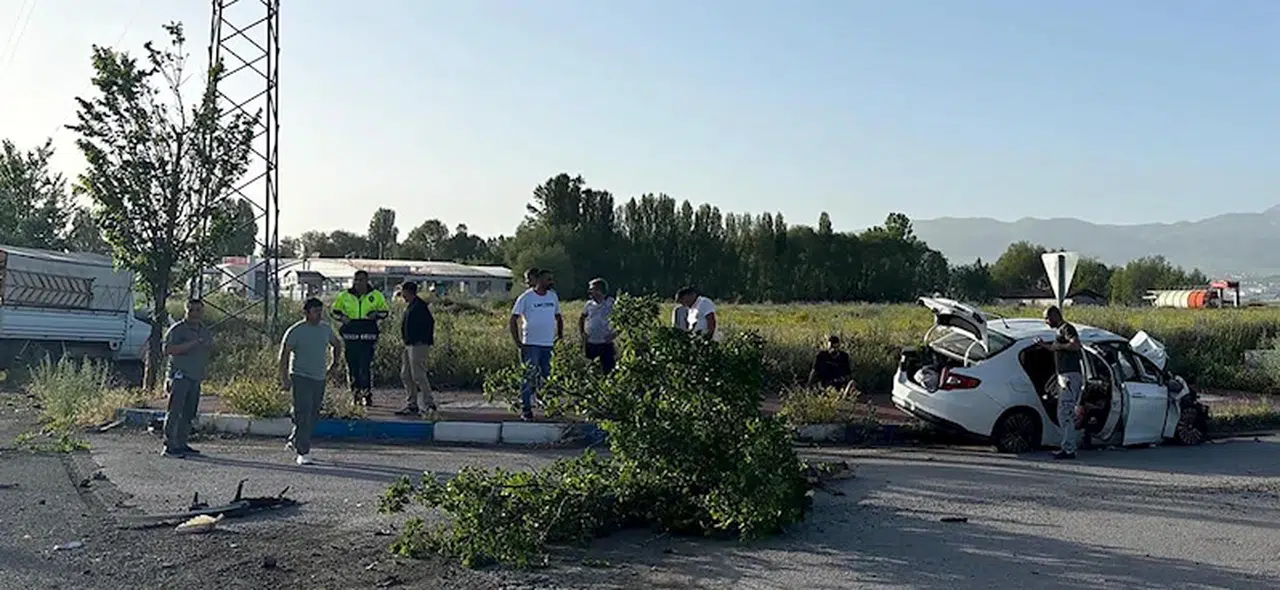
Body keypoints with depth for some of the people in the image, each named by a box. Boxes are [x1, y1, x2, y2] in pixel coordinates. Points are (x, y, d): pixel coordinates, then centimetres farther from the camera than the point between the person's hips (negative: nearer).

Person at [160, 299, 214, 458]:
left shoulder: (206, 331, 16)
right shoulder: (177, 329, -5)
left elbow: (209, 351, 28)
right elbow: (167, 349, -17)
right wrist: (191, 344, -23)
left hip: (196, 378, 7)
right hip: (180, 375, -7)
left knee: (189, 413, 8)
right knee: (174, 411, -9)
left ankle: (181, 444, 14)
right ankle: (169, 446, -9)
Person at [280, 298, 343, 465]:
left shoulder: (326, 329, 10)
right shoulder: (296, 331, -8)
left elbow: (337, 344, 29)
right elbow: (284, 355, -8)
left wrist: (335, 362, 16)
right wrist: (285, 379, -13)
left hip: (319, 378, 6)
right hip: (301, 377, -6)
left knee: (313, 416, 10)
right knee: (303, 416, -11)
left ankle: (294, 441, 30)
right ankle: (303, 453, -7)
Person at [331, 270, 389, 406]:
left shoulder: (376, 295, 7)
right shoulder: (344, 296, 9)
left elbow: (385, 311, 15)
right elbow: (335, 311, 19)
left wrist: (376, 315, -6)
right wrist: (342, 317, -2)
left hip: (368, 335, -2)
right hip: (350, 335, 2)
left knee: (366, 366, -9)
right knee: (352, 366, 4)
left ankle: (367, 394, -1)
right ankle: (355, 394, 14)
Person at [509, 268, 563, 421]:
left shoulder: (553, 296, 10)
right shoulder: (526, 297, -6)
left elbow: (558, 316, 23)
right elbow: (513, 319, -6)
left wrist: (560, 334, 13)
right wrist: (517, 342, -10)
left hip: (549, 344, 5)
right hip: (531, 344, -5)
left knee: (548, 377, 9)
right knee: (529, 377, -5)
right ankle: (525, 408, 1)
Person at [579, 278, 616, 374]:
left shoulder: (612, 304, -8)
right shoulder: (589, 304, 4)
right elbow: (581, 319, 18)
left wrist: (614, 334, -17)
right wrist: (582, 333, 3)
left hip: (606, 344, -3)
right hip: (590, 344, 4)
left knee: (608, 370, 0)